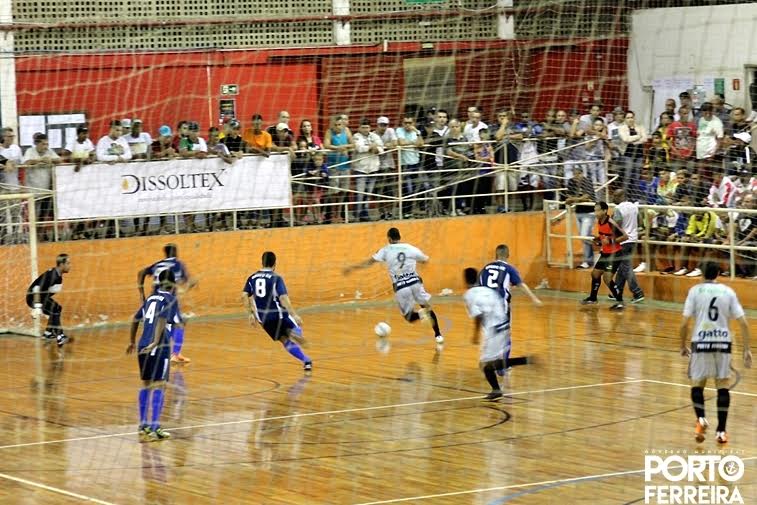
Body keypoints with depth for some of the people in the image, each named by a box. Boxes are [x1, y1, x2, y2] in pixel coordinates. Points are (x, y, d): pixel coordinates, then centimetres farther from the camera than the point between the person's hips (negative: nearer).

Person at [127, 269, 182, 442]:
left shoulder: (151, 298, 17)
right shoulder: (170, 299, -2)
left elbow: (136, 319, 22)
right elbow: (162, 319, -18)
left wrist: (131, 342, 34)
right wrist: (156, 342, -25)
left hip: (143, 346, 7)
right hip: (159, 348, -7)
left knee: (146, 385, 15)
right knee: (159, 386, -7)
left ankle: (143, 426, 17)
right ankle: (154, 427, -15)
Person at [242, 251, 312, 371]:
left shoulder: (252, 278, 6)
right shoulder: (276, 278, -8)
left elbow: (244, 296, 0)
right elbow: (283, 298, -19)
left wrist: (251, 314, 10)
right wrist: (294, 315, -21)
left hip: (263, 318, 4)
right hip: (278, 315, -4)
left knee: (285, 340, 15)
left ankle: (306, 360, 3)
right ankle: (294, 333, -22)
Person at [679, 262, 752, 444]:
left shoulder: (695, 291, 0)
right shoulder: (728, 292, 6)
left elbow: (685, 323, -5)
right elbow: (743, 323, 2)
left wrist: (683, 346, 9)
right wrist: (747, 350, 6)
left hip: (701, 342, -1)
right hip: (723, 342, 1)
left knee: (697, 383, 13)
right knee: (722, 385, 9)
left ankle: (701, 419, -10)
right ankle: (721, 431, 5)